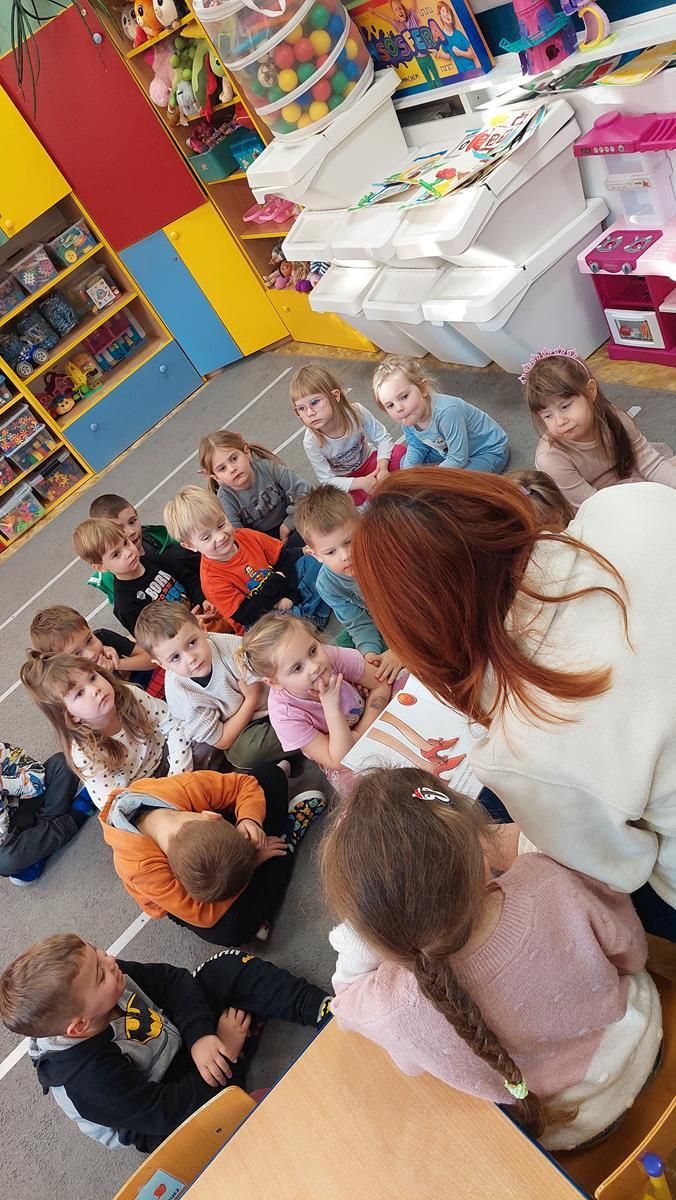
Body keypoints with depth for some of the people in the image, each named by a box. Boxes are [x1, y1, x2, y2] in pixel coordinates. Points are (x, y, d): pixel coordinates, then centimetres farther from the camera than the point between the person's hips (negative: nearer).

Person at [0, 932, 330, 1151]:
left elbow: (173, 981, -11)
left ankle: (324, 1008, -9)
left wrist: (201, 1035, -27)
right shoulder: (91, 1082, -37)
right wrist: (225, 1049, -22)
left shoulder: (109, 977, -23)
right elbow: (168, 1112, -29)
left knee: (230, 967, -10)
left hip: (182, 1039, 6)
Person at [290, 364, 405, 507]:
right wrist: (361, 483, -35)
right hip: (344, 482, -1)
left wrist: (382, 467, -31)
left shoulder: (356, 412, -26)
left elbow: (382, 437, -14)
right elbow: (326, 479, -23)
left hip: (369, 461, 1)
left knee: (400, 451, -23)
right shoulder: (311, 442, -28)